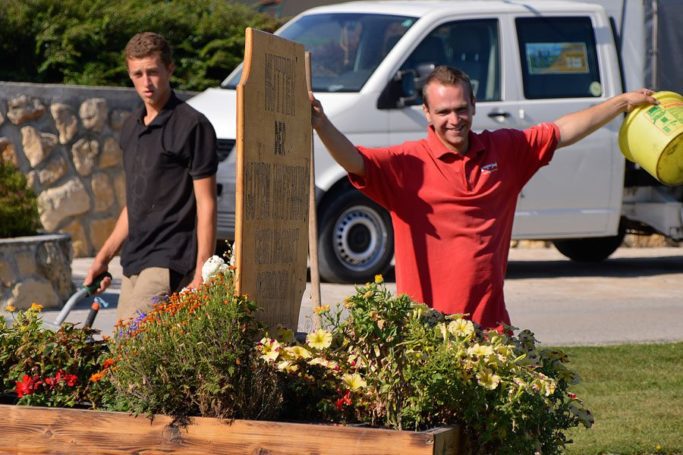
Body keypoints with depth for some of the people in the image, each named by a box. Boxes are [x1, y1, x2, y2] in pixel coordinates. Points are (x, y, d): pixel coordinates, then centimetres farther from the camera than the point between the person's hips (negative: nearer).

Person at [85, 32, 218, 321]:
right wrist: (104, 257, 23)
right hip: (133, 263, 8)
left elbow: (206, 205, -10)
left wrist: (201, 275, -15)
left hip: (169, 263, -8)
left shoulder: (192, 126, -8)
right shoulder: (131, 127, 16)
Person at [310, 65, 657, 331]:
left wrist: (624, 102, 24)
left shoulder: (504, 150, 9)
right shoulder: (407, 163, -6)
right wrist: (321, 124, -38)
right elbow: (354, 161, -20)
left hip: (491, 321, 4)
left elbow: (563, 131, 19)